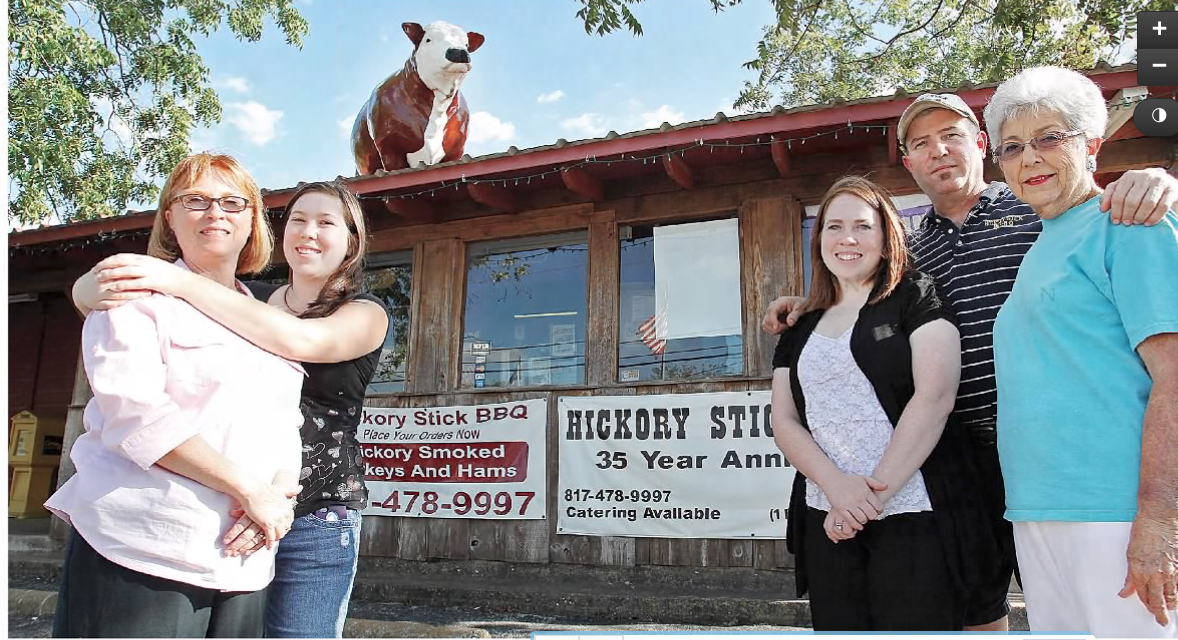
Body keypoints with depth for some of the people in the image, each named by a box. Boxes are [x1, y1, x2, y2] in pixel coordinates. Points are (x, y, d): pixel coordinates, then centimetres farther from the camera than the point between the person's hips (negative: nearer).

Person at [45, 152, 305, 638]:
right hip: (142, 552, -5)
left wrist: (282, 489, -10)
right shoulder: (137, 293, 0)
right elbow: (137, 414, -14)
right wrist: (249, 489, -16)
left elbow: (287, 427, 12)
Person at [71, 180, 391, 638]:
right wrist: (97, 288, -17)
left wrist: (183, 283, -24)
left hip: (314, 526, -3)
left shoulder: (366, 315, 1)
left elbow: (302, 340, -23)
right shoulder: (246, 299, 10)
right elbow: (87, 290, 8)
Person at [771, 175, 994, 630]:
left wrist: (877, 491, -14)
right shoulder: (800, 330, 14)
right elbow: (783, 421, 6)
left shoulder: (916, 298, 1)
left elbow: (935, 397, -11)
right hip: (828, 523, 4)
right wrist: (836, 484, -11)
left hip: (914, 519, -4)